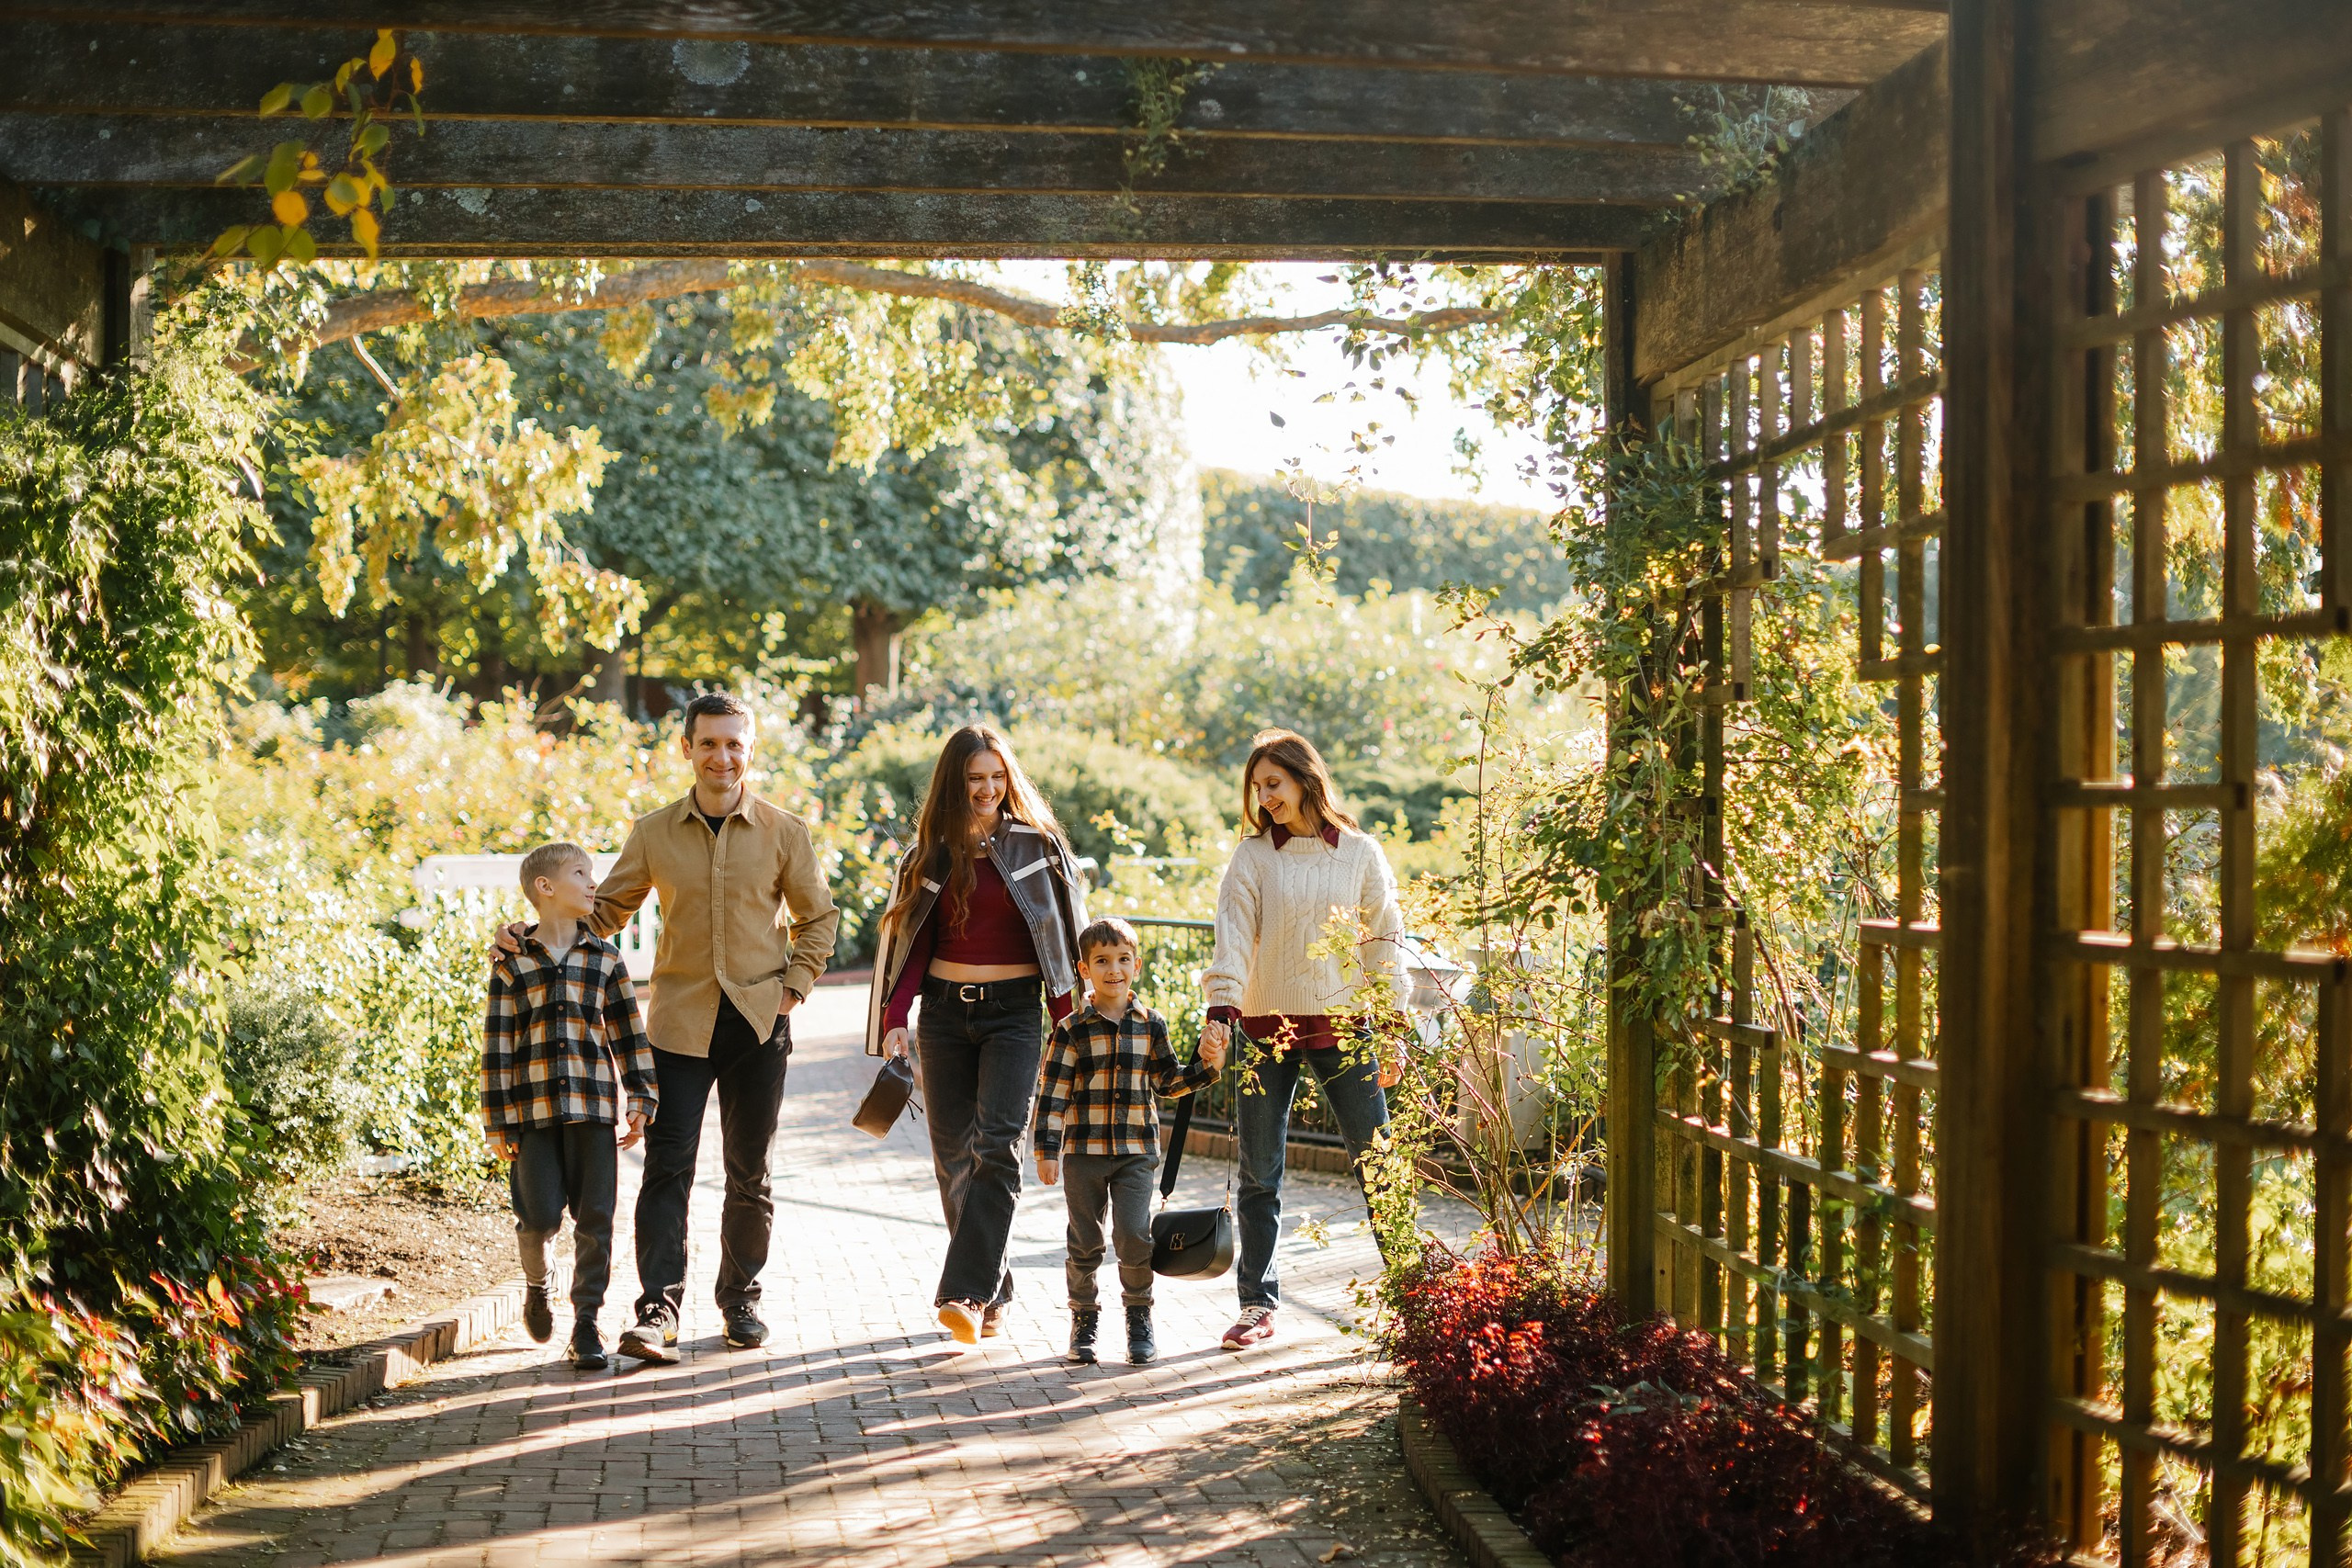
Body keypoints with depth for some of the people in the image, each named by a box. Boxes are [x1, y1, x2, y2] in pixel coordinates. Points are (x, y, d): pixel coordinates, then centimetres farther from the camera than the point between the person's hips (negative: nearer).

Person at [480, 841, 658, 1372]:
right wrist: (499, 1123, -2)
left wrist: (642, 1100, 3)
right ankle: (535, 1283, 27)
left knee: (595, 1217, 0)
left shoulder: (605, 959, 9)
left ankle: (586, 1323, 9)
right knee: (540, 1215, -5)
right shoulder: (511, 964, 3)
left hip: (593, 1105, 2)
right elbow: (497, 1046, 2)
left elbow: (628, 1032, 10)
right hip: (534, 1106, -2)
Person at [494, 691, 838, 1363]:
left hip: (758, 1021, 0)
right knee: (667, 1167, -9)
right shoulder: (654, 834, 3)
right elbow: (606, 910, 11)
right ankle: (658, 1310, -9)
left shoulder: (784, 832, 1)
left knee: (749, 1172, 9)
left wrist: (794, 986, 0)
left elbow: (818, 916, 11)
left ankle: (740, 1298, 24)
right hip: (680, 1021, 0)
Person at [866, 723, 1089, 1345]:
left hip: (1014, 1011, -3)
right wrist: (894, 1018, -3)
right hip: (945, 1010, 3)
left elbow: (1064, 938, 2)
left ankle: (967, 1293, -21)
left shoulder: (1039, 846, 1)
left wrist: (1069, 1020, -4)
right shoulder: (932, 853, 9)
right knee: (953, 1154, 4)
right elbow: (913, 943, 9)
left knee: (997, 1144, -17)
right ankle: (993, 1295, 14)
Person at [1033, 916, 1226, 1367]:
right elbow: (1053, 1093, -3)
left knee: (1135, 1235, -9)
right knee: (1084, 1241, 4)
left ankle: (1139, 1318, 10)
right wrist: (1047, 1149, -7)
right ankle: (1084, 1319, 20)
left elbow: (1168, 1081, 15)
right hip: (1084, 1151, -1)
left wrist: (1204, 1066, -1)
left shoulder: (1150, 1025, 5)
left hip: (1137, 1151, 1)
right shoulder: (1072, 1030, -3)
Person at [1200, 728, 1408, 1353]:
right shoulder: (1252, 857, 2)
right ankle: (1257, 1303, 13)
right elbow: (1233, 935, -7)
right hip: (1267, 1031, 0)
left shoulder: (1360, 853, 3)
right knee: (1259, 1176, 4)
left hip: (1343, 1028, 0)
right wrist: (1219, 1010, -21)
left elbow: (1383, 943, 5)